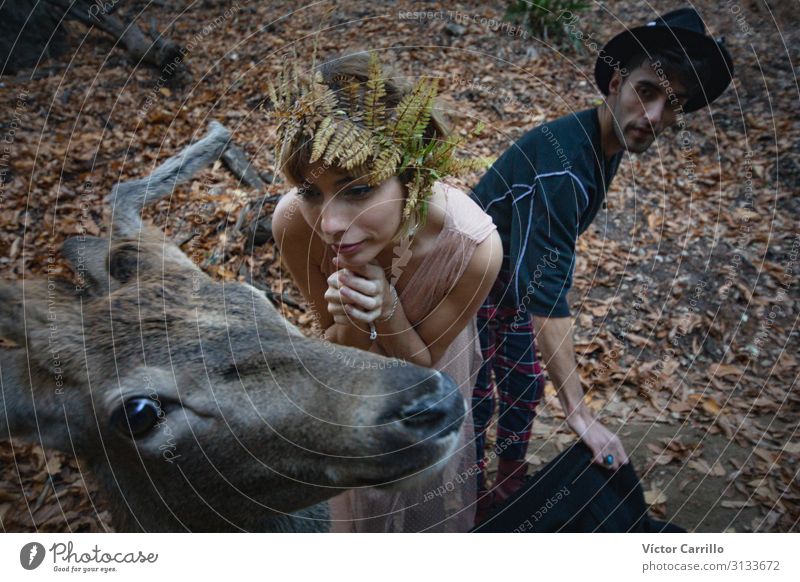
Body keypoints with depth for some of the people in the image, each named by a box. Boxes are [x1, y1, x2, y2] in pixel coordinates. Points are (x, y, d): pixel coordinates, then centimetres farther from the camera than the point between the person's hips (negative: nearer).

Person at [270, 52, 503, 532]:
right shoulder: (294, 222, -38)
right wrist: (349, 322, -44)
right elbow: (337, 347, -20)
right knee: (366, 489, 28)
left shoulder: (474, 246, -41)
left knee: (431, 472, 29)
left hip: (434, 354, -1)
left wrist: (388, 309, -44)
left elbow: (422, 361, -23)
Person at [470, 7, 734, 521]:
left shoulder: (607, 143, -5)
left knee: (525, 387, 18)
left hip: (508, 281, 9)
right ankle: (475, 510, 24)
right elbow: (546, 292, -40)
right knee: (478, 404, 2)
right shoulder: (563, 161, -35)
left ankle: (512, 488, 40)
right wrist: (580, 415, -40)